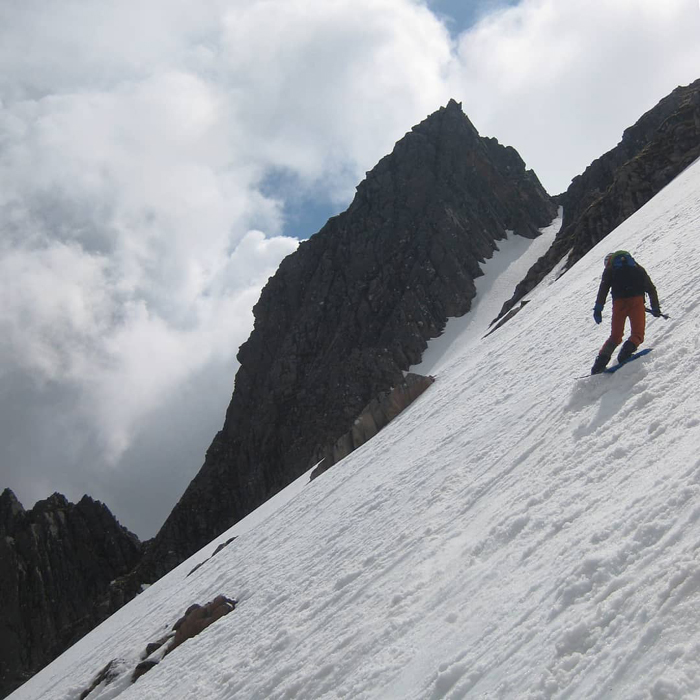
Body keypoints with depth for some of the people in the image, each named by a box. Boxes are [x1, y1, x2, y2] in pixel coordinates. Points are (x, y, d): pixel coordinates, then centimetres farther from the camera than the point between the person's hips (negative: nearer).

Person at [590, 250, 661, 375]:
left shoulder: (610, 269, 22)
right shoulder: (638, 268, 29)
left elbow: (603, 289, 7)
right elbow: (651, 288, 23)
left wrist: (598, 308, 2)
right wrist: (655, 307, 28)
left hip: (619, 302, 0)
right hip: (637, 300, 0)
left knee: (615, 336, 12)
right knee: (637, 335, 4)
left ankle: (602, 359, -7)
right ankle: (626, 351, -27)